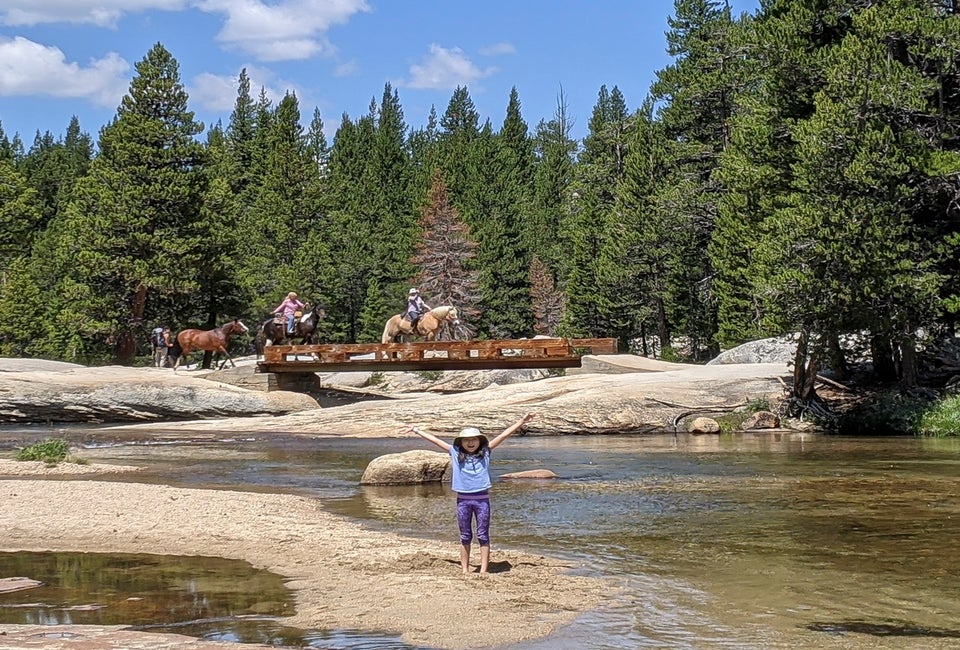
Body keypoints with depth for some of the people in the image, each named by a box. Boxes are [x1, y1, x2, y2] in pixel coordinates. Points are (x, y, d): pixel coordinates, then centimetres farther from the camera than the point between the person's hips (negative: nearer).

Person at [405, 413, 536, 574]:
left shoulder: (485, 452, 2)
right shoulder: (456, 453, 3)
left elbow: (504, 435, 0)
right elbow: (435, 440, 7)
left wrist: (522, 421, 0)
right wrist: (417, 431, 12)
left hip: (482, 499, -1)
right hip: (463, 500, 1)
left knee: (483, 536, 3)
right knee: (465, 537, 9)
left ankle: (484, 570, 5)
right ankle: (465, 570, 14)